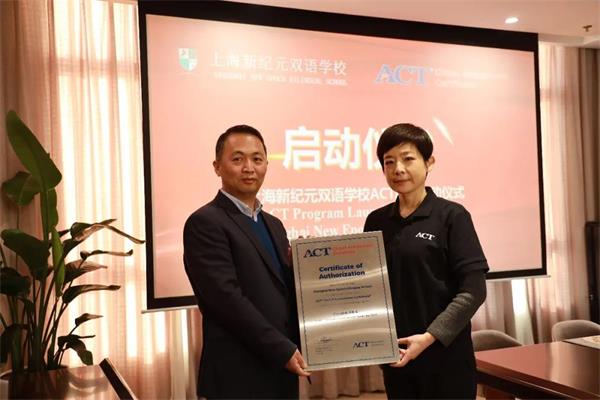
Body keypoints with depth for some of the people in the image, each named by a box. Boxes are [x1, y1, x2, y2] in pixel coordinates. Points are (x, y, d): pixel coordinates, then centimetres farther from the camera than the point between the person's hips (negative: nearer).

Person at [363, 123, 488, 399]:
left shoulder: (451, 215, -6)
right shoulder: (376, 221, 5)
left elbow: (473, 289, -11)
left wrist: (430, 337, -18)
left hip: (445, 356, -3)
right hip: (395, 356, 4)